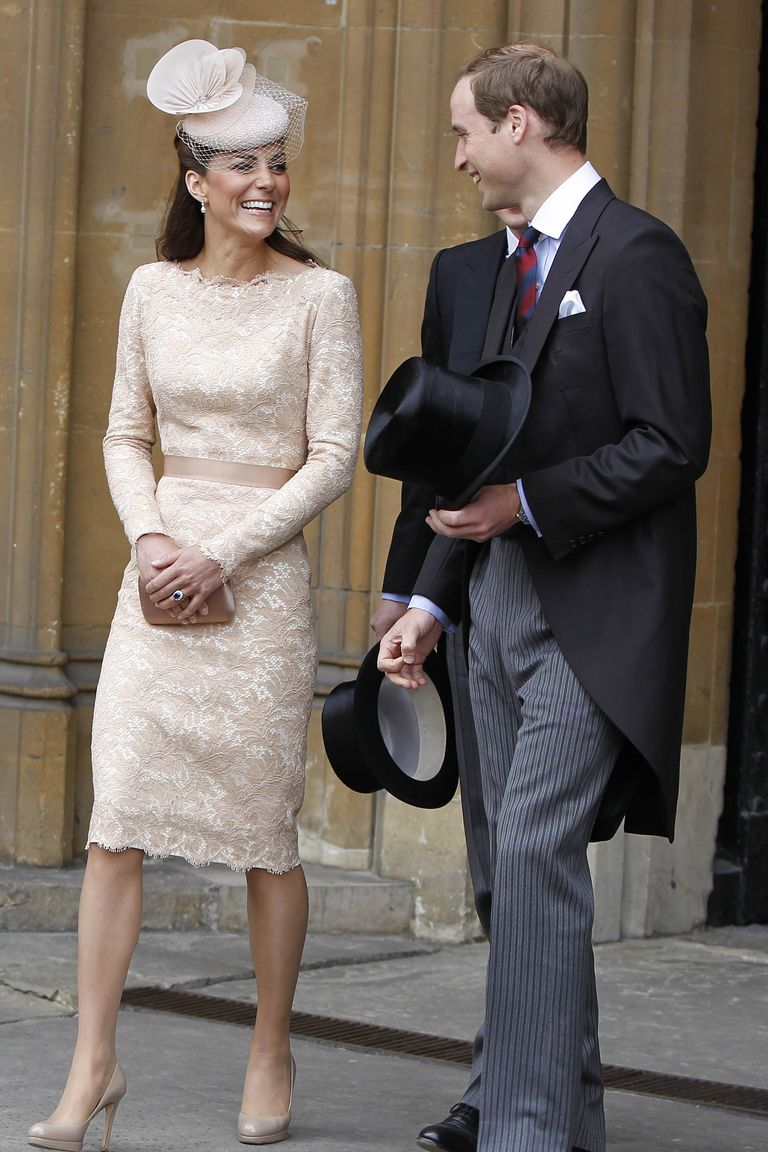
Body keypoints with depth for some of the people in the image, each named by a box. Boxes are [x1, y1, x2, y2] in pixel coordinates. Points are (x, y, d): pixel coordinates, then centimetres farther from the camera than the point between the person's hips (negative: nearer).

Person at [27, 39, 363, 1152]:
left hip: (263, 578, -3)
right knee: (117, 819, -4)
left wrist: (220, 555, -11)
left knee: (264, 831, 3)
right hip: (160, 572, 3)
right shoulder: (154, 289, 7)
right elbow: (125, 435, 13)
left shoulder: (319, 296, -4)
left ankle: (271, 1056, 19)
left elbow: (334, 456, -6)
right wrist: (150, 539, -4)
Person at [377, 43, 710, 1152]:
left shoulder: (636, 254, -10)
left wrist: (525, 503, -18)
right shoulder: (497, 269, 17)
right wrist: (431, 604, 13)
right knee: (521, 859, 11)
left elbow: (673, 443, -16)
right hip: (502, 600, 9)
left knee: (536, 852, -14)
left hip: (592, 612, -9)